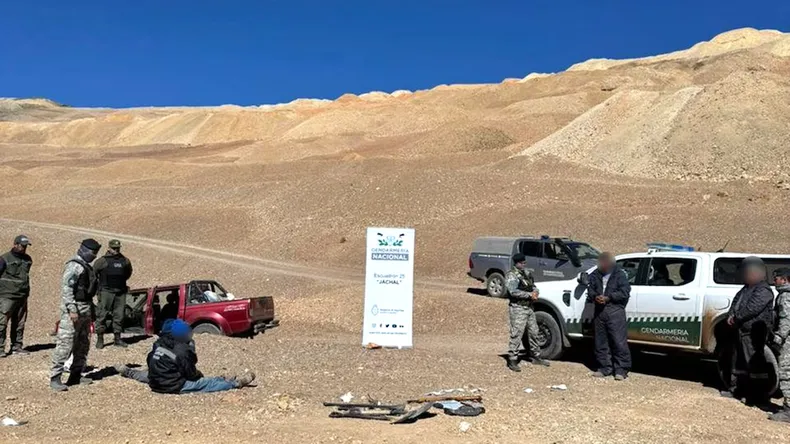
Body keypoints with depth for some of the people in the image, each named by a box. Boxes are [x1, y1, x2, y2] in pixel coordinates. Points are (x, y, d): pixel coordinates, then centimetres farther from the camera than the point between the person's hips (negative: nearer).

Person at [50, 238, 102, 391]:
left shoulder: (86, 266, 16)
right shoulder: (74, 266, -13)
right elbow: (66, 288, -20)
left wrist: (91, 308, 20)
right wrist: (72, 309, -24)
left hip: (85, 309, 10)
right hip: (74, 309, -10)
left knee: (83, 344, 13)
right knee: (65, 344, -8)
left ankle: (76, 375, 21)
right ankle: (55, 378, -4)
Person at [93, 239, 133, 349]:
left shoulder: (125, 261, 9)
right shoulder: (102, 261, -4)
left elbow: (128, 273, 26)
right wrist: (101, 282, 7)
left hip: (121, 292, 4)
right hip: (106, 291, -4)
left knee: (119, 315, 7)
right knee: (102, 315, -3)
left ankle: (117, 339, 16)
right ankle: (100, 339, 5)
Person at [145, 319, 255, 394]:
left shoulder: (158, 345, 1)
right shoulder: (181, 351, -22)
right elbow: (192, 374, -15)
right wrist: (200, 375, 8)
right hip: (176, 387, -8)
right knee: (211, 382, 3)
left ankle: (231, 381, 26)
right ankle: (237, 383, 16)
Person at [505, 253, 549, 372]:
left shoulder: (527, 273, 15)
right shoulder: (511, 275, -12)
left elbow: (533, 285, 22)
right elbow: (514, 291, -23)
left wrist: (535, 292, -2)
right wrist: (530, 295, -19)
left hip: (529, 307, 8)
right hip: (518, 308, -8)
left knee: (533, 333, 16)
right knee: (516, 335, -8)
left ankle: (535, 357, 30)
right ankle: (512, 360, -2)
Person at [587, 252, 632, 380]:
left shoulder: (620, 274, -1)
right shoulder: (595, 275, 13)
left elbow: (624, 292, -8)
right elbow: (590, 289, 14)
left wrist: (608, 297, -17)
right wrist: (595, 297, -8)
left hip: (615, 310, -5)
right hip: (599, 311, 5)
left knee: (619, 341, -7)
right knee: (601, 342, 9)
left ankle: (621, 369, 0)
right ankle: (605, 368, 19)